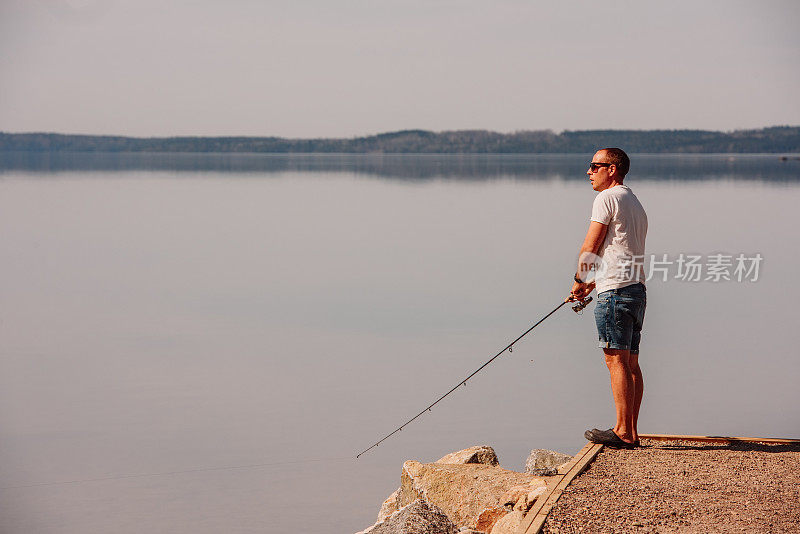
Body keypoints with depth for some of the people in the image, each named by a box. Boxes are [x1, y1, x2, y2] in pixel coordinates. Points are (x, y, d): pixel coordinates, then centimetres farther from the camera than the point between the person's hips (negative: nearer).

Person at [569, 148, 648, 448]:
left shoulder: (607, 198, -5)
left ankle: (623, 432, -13)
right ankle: (631, 432, 7)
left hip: (615, 290, -9)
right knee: (630, 363, 8)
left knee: (617, 360, -10)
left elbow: (590, 248, -8)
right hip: (637, 288, 9)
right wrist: (592, 283, 24)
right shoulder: (635, 204, 24)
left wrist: (579, 280, 8)